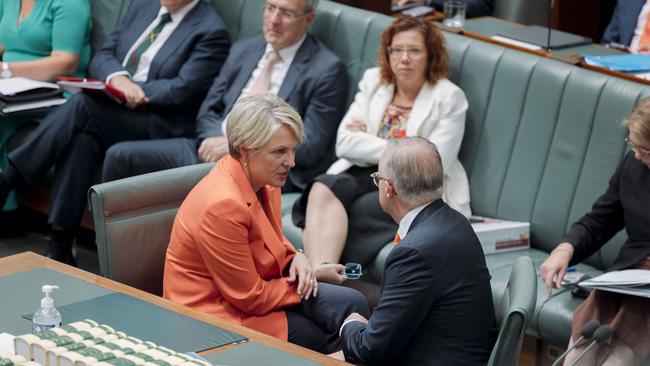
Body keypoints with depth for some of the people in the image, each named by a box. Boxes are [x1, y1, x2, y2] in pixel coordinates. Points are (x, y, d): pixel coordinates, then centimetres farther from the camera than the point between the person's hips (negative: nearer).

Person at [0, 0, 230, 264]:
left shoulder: (211, 32, -3)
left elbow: (181, 90, -12)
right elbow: (102, 57, 13)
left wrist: (129, 88, -15)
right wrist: (117, 78, -10)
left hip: (160, 125, -5)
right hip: (108, 111, 6)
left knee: (81, 105, -30)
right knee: (81, 139, -29)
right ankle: (60, 246, -29)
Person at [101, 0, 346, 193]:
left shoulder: (327, 70, -4)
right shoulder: (243, 50, 16)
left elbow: (309, 148, -9)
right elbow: (208, 111, 18)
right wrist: (214, 140, -7)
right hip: (214, 149, 7)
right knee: (120, 155, -8)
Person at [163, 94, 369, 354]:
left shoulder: (264, 183, -1)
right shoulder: (222, 205, -27)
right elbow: (250, 297, -20)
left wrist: (296, 258, -1)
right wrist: (306, 283, -8)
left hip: (251, 290, 8)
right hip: (221, 315, -8)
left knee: (353, 303, -7)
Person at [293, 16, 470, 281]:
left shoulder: (449, 98, -1)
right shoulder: (373, 81, 12)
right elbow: (345, 143, 1)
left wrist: (366, 140, -5)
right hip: (367, 172, 4)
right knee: (323, 188, -31)